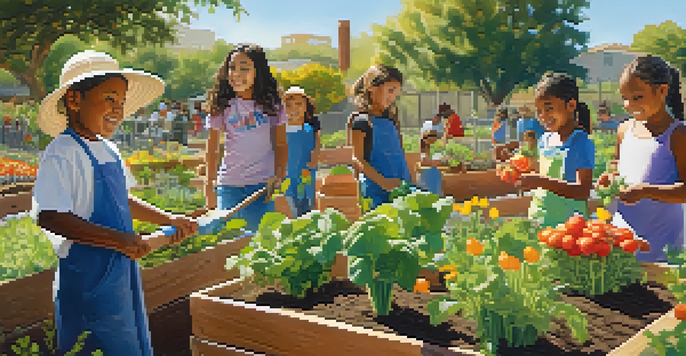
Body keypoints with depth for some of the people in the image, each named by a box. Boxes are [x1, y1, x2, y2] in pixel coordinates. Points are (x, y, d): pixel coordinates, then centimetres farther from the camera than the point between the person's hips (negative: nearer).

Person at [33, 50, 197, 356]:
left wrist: (168, 220, 16)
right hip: (88, 272, -9)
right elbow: (50, 218, -25)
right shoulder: (62, 153, -16)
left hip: (122, 266, 9)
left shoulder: (109, 150, 12)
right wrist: (117, 239, -28)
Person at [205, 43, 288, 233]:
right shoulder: (222, 106, 3)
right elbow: (212, 149, 7)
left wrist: (279, 175, -7)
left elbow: (280, 145, 7)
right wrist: (209, 185, 4)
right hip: (228, 184, 1)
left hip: (262, 184, -1)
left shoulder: (271, 104, 3)